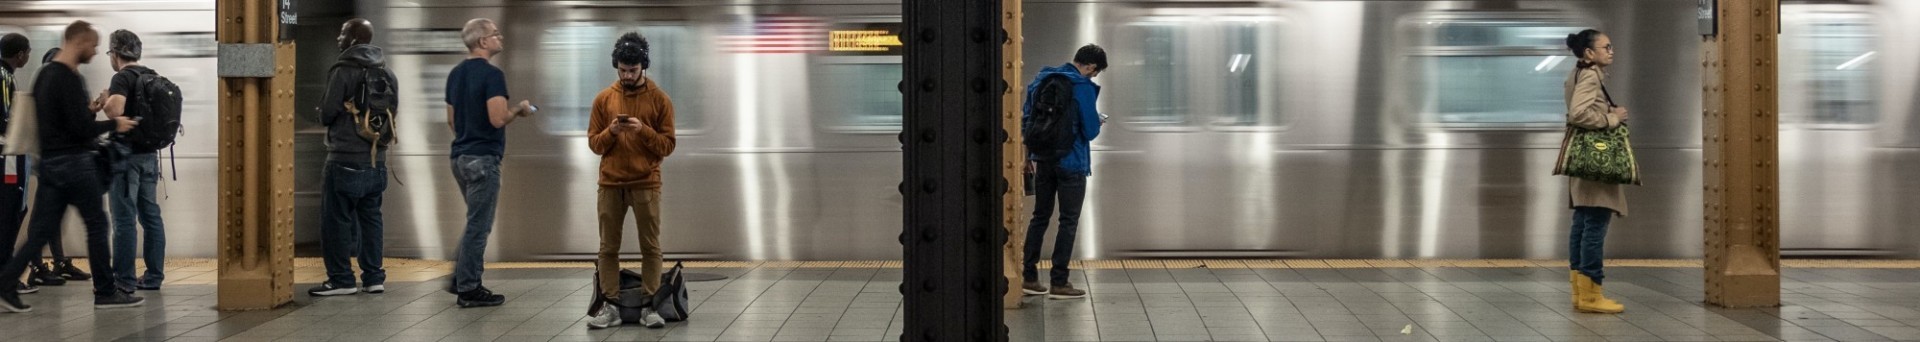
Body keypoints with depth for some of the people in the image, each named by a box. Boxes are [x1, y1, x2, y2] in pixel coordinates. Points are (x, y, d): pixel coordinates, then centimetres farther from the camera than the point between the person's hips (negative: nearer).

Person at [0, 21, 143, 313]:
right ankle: (105, 293, 8)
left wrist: (88, 110, 17)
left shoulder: (44, 75, 14)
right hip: (73, 162, -9)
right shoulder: (70, 79, -16)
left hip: (49, 162, 9)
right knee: (96, 224, 2)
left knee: (42, 229, 7)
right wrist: (113, 124, -6)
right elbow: (81, 129, -20)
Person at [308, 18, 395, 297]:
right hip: (376, 160, 7)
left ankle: (341, 279, 2)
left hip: (345, 160, -7)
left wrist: (327, 117, 10)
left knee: (336, 220, 0)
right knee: (371, 218, 11)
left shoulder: (344, 70, -12)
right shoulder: (386, 73, 10)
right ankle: (374, 277, 12)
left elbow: (327, 114, -10)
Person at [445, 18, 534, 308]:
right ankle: (469, 289, 3)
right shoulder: (492, 74, -15)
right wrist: (519, 109, -5)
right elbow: (498, 119, -23)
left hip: (461, 156, 9)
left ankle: (460, 278, 21)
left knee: (477, 221, 20)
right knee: (478, 225, -1)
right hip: (483, 158, -9)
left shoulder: (455, 74, 12)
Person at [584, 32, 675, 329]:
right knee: (608, 247, 3)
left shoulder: (660, 99, 1)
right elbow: (593, 143, 7)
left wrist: (643, 130, -18)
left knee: (650, 246, -1)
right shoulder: (604, 99, 7)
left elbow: (667, 145, -1)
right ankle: (609, 306, 6)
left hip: (646, 184, -2)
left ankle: (650, 306, 4)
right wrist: (611, 131, -12)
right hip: (610, 183, 2)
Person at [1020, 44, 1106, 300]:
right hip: (1071, 162, -6)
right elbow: (1090, 131, -15)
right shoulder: (1083, 87, -14)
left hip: (1043, 160, 6)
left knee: (1040, 217, 14)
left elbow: (1026, 118, 13)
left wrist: (1029, 154, 19)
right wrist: (1099, 121, 7)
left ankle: (1030, 278, 15)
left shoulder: (1041, 79, 8)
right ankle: (1059, 283, 3)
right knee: (1069, 221, 3)